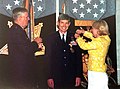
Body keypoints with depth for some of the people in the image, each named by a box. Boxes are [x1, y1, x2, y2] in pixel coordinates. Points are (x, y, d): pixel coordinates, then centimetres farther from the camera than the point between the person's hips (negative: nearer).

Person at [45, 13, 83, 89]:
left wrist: (78, 76, -1)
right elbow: (48, 58, 0)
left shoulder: (74, 38, 4)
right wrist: (49, 77, -5)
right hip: (56, 77, -1)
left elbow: (78, 58, 4)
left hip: (71, 78, 1)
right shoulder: (51, 38, 3)